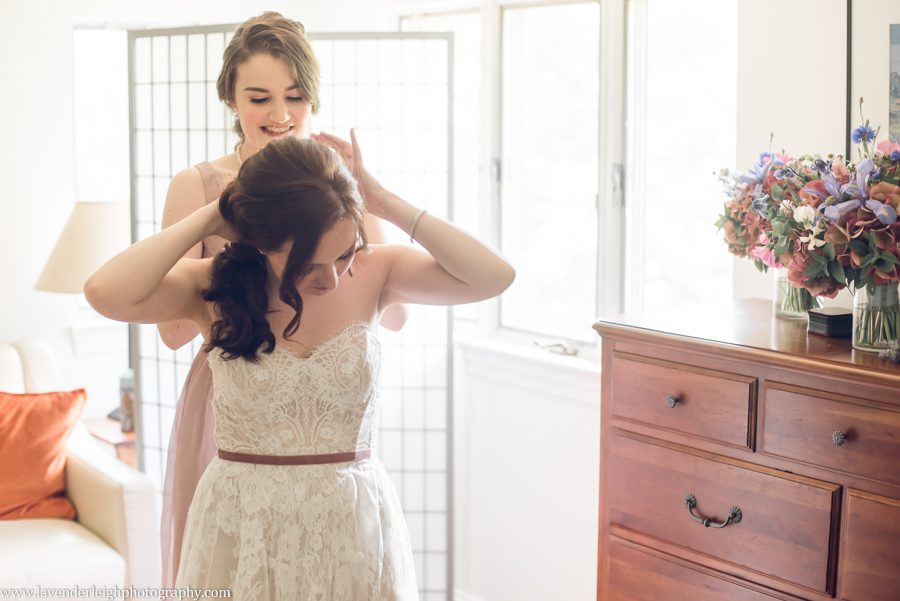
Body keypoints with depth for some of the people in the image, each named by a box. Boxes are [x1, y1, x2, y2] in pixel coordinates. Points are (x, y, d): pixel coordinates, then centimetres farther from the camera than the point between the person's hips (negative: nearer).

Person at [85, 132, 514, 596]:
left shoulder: (373, 273, -7)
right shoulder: (215, 288, -9)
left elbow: (493, 276, -18)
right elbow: (106, 293, -26)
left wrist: (384, 201, -17)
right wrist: (211, 217, -18)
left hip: (354, 522, 1)